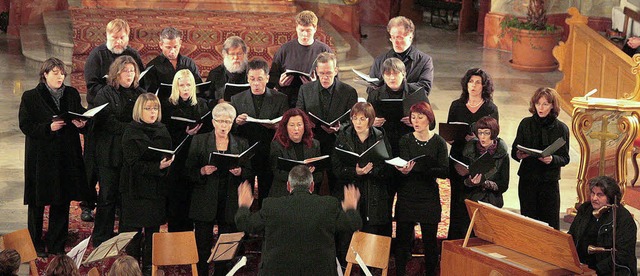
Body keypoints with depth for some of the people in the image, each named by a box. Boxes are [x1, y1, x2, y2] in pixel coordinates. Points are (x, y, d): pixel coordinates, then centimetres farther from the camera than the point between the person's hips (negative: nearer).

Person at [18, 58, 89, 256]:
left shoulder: (72, 95, 8)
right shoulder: (31, 97, -3)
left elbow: (82, 117, 13)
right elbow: (25, 125, -7)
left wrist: (81, 123, -10)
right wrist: (49, 128, -21)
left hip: (66, 156, 4)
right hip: (40, 156, -3)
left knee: (62, 202, 7)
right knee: (38, 202, 4)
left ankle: (57, 245, 17)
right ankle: (35, 245, 17)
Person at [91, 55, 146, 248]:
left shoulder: (140, 94, 14)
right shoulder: (105, 94, 1)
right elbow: (107, 122, -12)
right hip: (111, 154, -3)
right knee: (108, 197, 0)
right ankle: (101, 239, 9)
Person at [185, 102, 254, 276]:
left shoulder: (241, 144, 11)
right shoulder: (199, 141, 5)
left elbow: (250, 173, 9)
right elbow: (188, 171, 3)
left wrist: (239, 172, -12)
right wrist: (203, 171, -16)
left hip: (230, 203, 1)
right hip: (205, 202, -1)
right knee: (203, 247, -1)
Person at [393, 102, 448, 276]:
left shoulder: (439, 142, 0)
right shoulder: (406, 140, 3)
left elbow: (445, 172, -11)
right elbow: (404, 164, -9)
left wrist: (417, 169, -22)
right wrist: (404, 170, -34)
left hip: (429, 198, 0)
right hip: (406, 196, 1)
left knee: (430, 240, 4)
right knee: (402, 239, 1)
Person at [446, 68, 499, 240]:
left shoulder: (491, 109, 2)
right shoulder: (456, 106, 9)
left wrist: (477, 138, -21)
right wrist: (449, 138, -8)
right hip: (458, 159, 2)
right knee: (457, 202, 4)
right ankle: (454, 243, 12)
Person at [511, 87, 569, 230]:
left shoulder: (561, 128, -1)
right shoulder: (526, 124, 4)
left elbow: (565, 158, -1)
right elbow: (513, 151, 7)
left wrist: (552, 159, -21)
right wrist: (519, 155, -16)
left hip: (549, 181, -2)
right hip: (527, 180, 2)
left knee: (550, 223, -2)